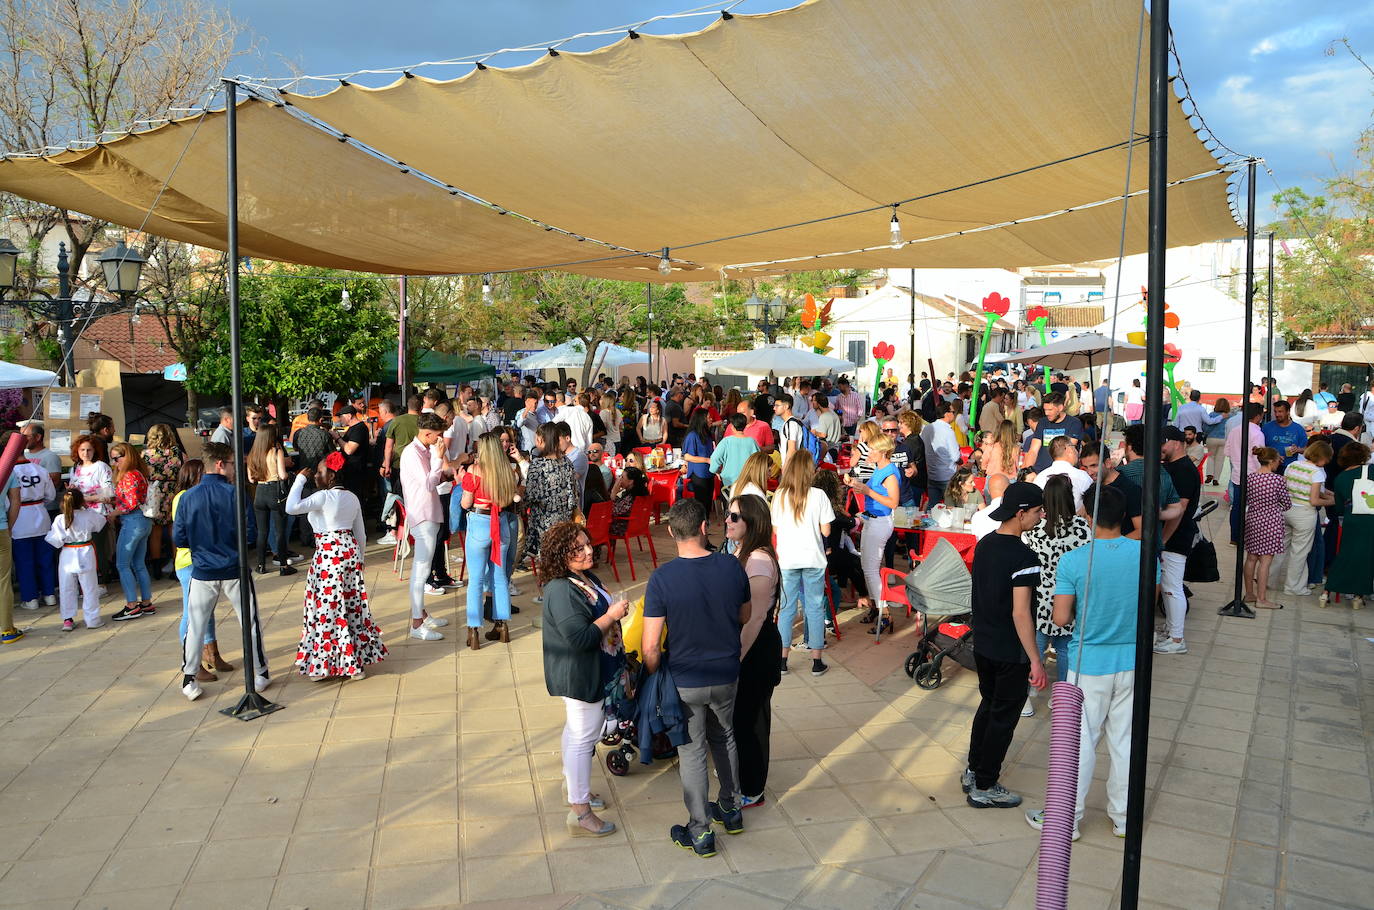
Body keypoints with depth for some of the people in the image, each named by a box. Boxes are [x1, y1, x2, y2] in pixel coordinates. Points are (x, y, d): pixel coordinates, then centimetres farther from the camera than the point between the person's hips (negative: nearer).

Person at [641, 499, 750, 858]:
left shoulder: (662, 578, -22)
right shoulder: (732, 567, -12)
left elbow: (651, 646, -19)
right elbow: (744, 618, 5)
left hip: (684, 681, -3)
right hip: (726, 676, 4)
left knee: (692, 752, 12)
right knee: (724, 738, 25)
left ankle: (700, 833, 23)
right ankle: (731, 809, 41)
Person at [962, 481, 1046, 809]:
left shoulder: (984, 544, 2)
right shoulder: (1023, 556, -23)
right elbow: (1020, 613, -25)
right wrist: (1035, 660, -21)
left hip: (982, 643, 8)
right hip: (1010, 651, -8)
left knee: (988, 705, 23)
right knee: (1004, 716, 6)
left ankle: (973, 771, 33)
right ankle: (984, 788, 16)